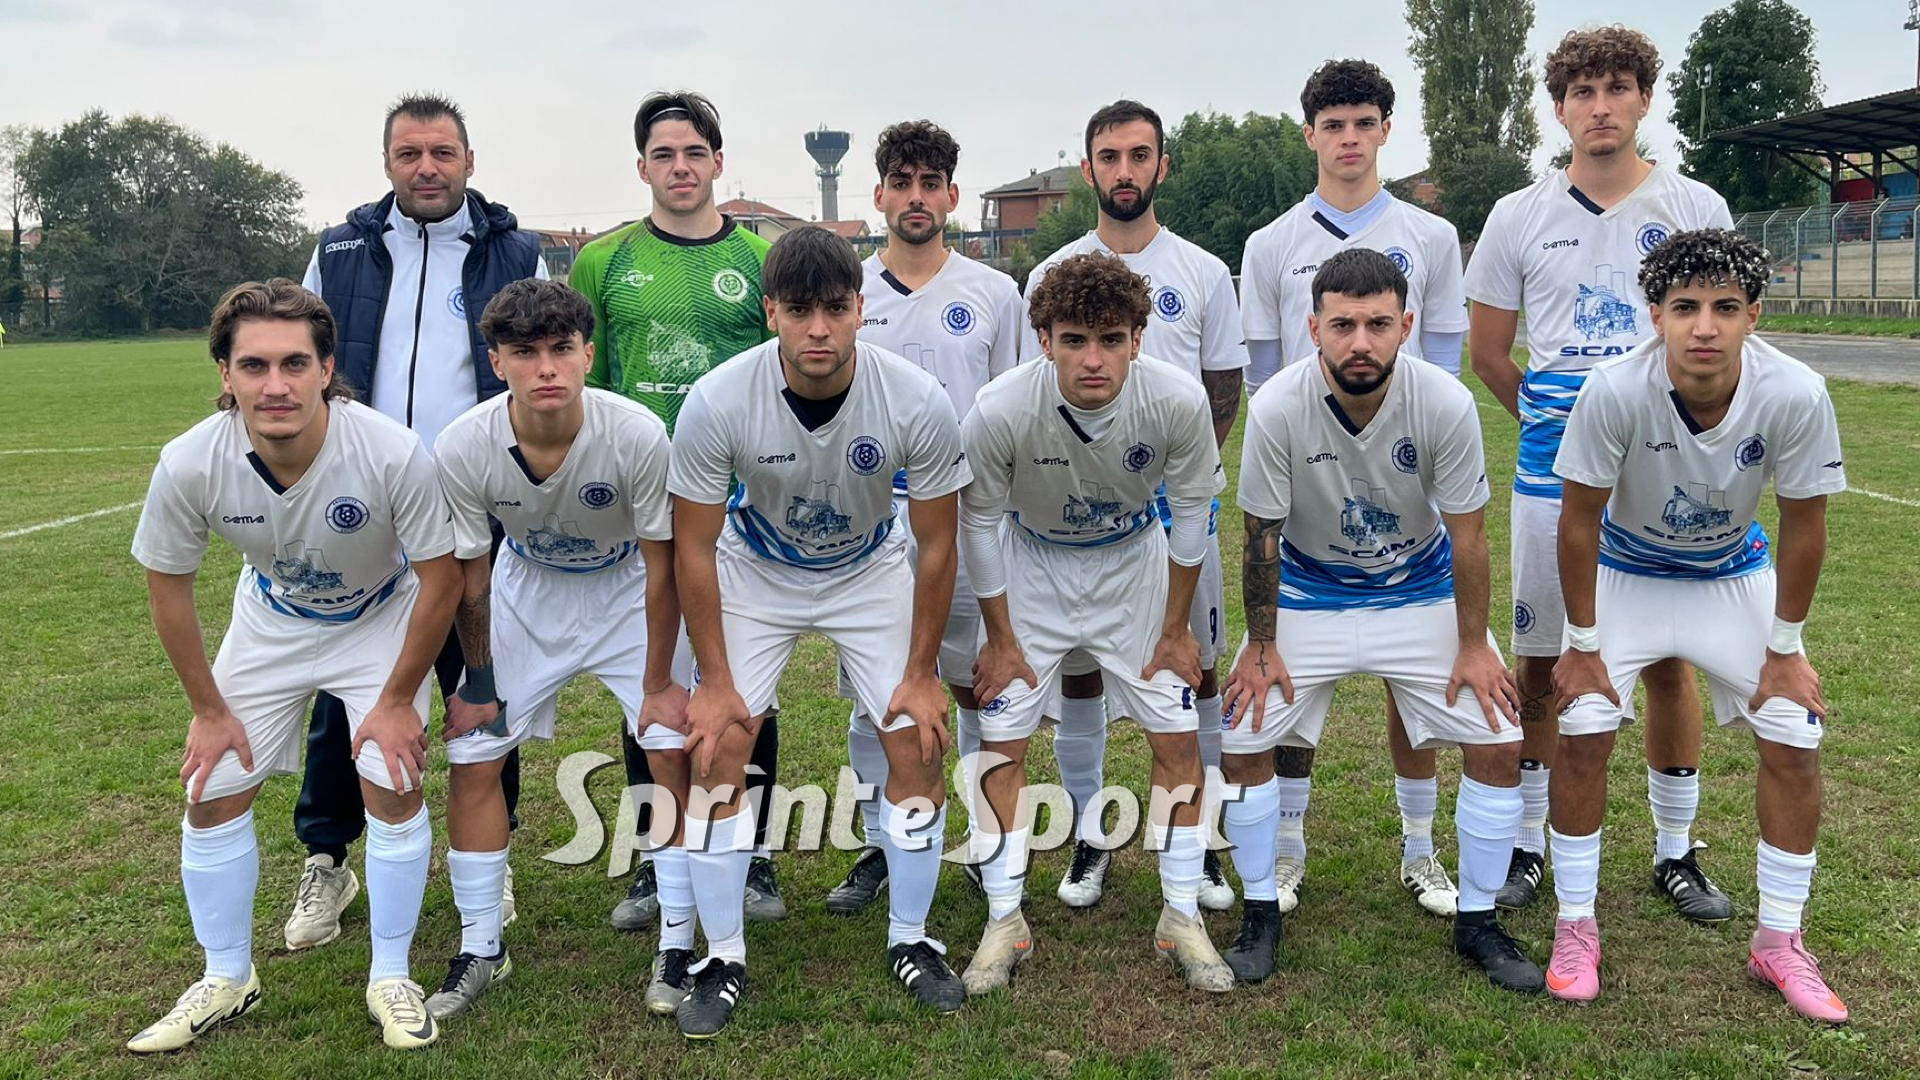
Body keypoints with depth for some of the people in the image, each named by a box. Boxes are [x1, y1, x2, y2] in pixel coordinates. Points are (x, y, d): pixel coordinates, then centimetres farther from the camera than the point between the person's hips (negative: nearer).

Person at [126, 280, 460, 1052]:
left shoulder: (393, 454, -36)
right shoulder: (189, 465, -29)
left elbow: (440, 578, -21)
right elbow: (168, 587, -10)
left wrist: (397, 700, -14)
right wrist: (209, 710, -4)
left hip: (381, 618, -2)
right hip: (271, 620, 3)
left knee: (394, 786, -12)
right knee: (212, 793, 2)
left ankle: (391, 980, 9)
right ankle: (226, 980, 24)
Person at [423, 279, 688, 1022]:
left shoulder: (637, 434, -32)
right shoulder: (464, 447, -27)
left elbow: (662, 566, -19)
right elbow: (469, 576, -11)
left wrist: (659, 682, -13)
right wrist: (478, 681, -1)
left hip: (629, 588, -2)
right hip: (526, 588, 2)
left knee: (673, 751, -13)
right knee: (470, 756, -2)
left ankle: (676, 946, 4)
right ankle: (481, 950, 16)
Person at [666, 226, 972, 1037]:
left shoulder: (917, 401, -29)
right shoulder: (718, 401, -30)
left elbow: (936, 546, -14)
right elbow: (693, 549, -17)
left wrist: (922, 673, -10)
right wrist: (714, 681, -13)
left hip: (870, 574, 1)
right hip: (753, 574, 0)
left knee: (918, 748, -5)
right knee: (716, 751, -9)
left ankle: (910, 942, 16)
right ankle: (723, 961, 9)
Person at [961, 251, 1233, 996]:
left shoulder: (1178, 401, -29)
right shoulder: (1000, 410, -31)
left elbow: (1190, 512, -12)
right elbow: (981, 522, -15)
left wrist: (1176, 627, -5)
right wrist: (1000, 639, -7)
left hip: (1134, 563, 1)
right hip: (1032, 566, 0)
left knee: (1178, 739, -1)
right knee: (1001, 740, -2)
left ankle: (1182, 918, 17)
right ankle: (1005, 921, 14)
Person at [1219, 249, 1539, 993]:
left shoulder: (1446, 403, -24)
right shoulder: (1277, 408, -25)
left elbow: (1467, 532, -12)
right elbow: (1261, 535, -14)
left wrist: (1473, 644, -9)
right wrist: (1262, 646, -9)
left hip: (1421, 592, 1)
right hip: (1308, 591, 0)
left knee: (1498, 742, -6)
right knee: (1240, 742, -8)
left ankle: (1476, 920, 15)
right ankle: (1260, 913, 14)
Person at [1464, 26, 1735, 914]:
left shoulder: (1696, 208, 4)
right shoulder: (1519, 217, 5)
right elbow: (1486, 350, 11)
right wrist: (1547, 416, 8)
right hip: (1551, 471, 0)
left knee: (1670, 661, 6)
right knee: (1539, 663, 5)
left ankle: (1675, 850, 21)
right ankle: (1528, 841, 19)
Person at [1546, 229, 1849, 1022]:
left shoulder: (1796, 396, -28)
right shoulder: (1614, 391, -32)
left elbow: (1802, 526, -13)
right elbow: (1580, 520, -19)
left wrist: (1785, 648, -6)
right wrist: (1585, 645, -14)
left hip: (1735, 577, 2)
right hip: (1625, 572, -2)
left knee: (1794, 741, -3)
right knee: (1583, 733, -12)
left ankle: (1779, 942, 16)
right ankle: (1576, 929, 7)